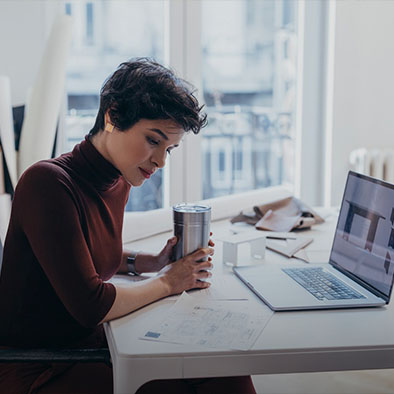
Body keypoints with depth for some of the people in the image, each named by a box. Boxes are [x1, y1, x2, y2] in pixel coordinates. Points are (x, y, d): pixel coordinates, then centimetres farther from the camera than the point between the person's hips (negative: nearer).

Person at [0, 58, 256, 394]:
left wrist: (153, 262, 5)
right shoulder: (47, 183, -21)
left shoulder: (118, 183, 6)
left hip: (93, 342, 8)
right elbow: (90, 305, -26)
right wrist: (165, 282, -11)